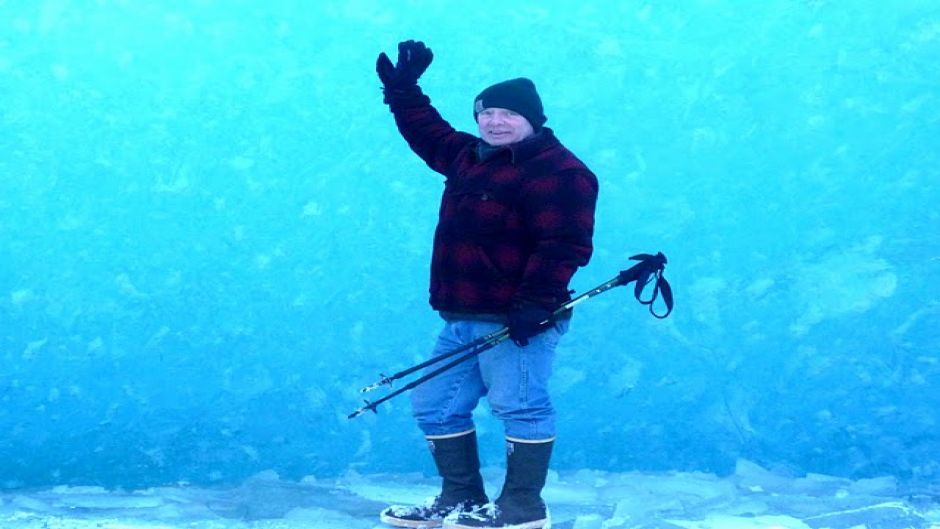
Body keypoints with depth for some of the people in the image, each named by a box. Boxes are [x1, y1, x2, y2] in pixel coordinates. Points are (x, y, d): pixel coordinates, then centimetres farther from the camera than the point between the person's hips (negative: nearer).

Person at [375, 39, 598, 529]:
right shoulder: (470, 157, 16)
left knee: (519, 405, -7)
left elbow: (563, 245, -22)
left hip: (516, 319, -10)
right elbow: (429, 135, 36)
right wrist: (402, 90, 30)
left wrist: (535, 300, -29)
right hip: (463, 319, 10)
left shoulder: (557, 171, -14)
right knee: (435, 406, 13)